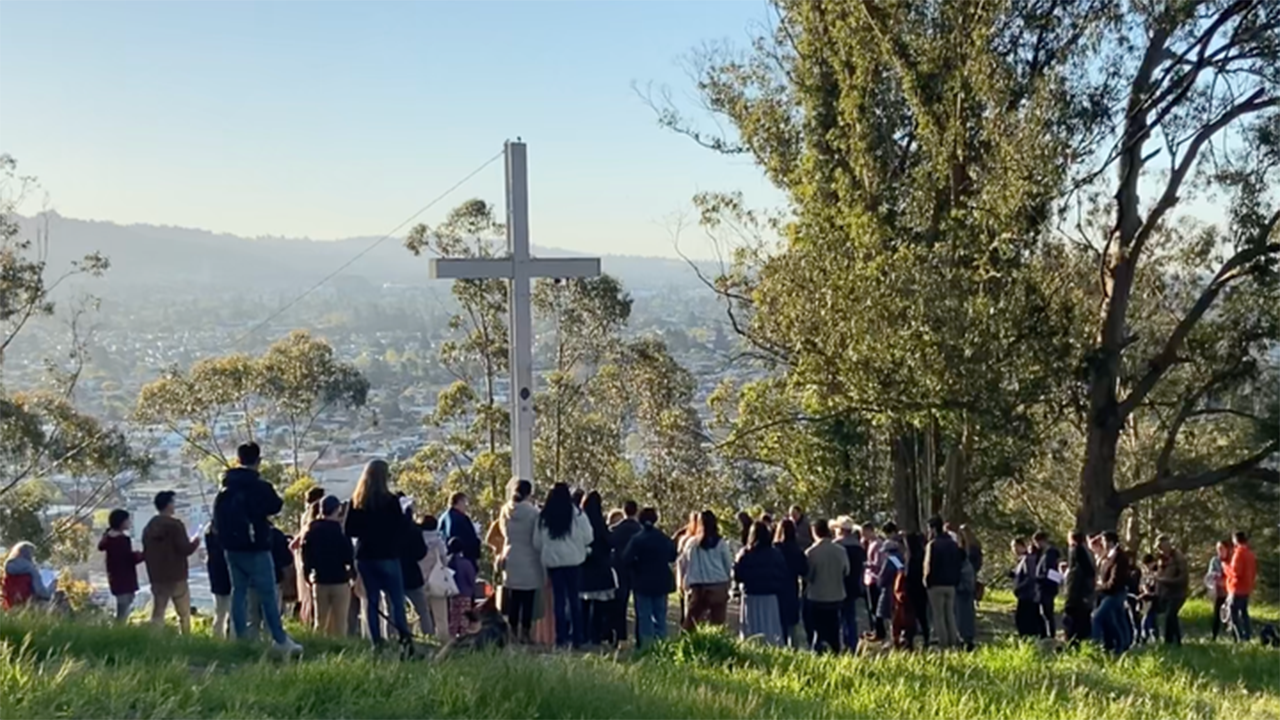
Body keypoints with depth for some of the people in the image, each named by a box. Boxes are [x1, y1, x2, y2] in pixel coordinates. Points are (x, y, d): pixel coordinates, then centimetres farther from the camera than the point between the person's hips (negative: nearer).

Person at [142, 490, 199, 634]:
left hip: (157, 578, 6)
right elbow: (185, 549, -15)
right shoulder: (175, 525, -13)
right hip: (176, 577, -6)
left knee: (157, 615, 7)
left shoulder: (148, 528, 8)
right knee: (184, 615, 3)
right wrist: (195, 541, 3)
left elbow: (145, 554, 13)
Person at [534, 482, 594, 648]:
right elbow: (588, 537, -5)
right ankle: (577, 637, 4)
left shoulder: (543, 516, 0)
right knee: (574, 597, 6)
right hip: (573, 560, -2)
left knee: (558, 598, 7)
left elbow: (537, 543, 5)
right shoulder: (576, 514, -7)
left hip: (552, 561, 2)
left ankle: (561, 637, 5)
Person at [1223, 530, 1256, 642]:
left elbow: (1235, 572, -21)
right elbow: (1254, 571, 17)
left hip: (1237, 589, -9)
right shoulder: (1250, 553, 11)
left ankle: (1241, 638, -12)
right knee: (1244, 612, 16)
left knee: (1233, 613, -6)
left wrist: (1225, 567, -6)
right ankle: (1248, 636, 15)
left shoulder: (1239, 553, -16)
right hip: (1247, 589, 9)